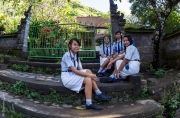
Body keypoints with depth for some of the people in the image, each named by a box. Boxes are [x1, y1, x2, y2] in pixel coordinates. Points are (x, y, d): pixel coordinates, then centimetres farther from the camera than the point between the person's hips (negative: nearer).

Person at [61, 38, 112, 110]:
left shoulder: (76, 56, 14)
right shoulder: (67, 55, -14)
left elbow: (81, 69, 2)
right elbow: (74, 70, -22)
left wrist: (89, 74, -17)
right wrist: (89, 75, -26)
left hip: (74, 75, 8)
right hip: (67, 77, -8)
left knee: (88, 71, -16)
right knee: (88, 79, -26)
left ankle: (98, 94, -17)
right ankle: (89, 104, -25)